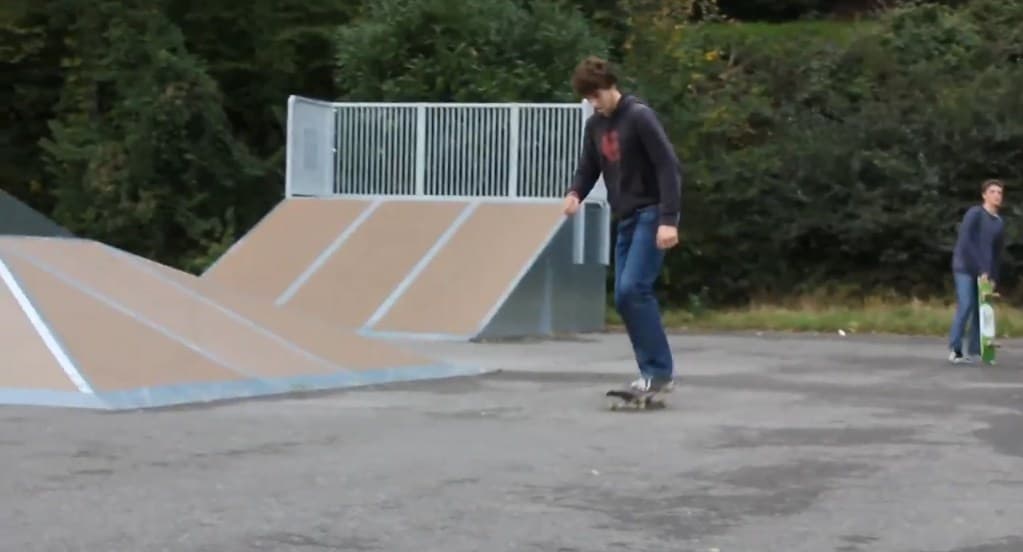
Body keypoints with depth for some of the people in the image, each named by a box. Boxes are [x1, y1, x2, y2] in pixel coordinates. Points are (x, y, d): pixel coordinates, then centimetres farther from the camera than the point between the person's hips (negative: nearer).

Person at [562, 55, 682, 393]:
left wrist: (668, 219, -24)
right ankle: (652, 371, 8)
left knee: (633, 288, -18)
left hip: (651, 215, -8)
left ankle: (660, 371, -13)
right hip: (626, 219, 8)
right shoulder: (595, 125, 10)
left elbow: (669, 167, -17)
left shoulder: (639, 116, -13)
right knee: (624, 296, 3)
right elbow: (589, 168, 17)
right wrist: (575, 193, -7)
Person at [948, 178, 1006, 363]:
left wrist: (993, 276, 4)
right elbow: (965, 243, -16)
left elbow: (997, 251, 15)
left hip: (984, 272, 6)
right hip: (965, 267, -6)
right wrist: (979, 270, -18)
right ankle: (955, 349, -6)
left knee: (981, 309, -1)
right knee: (965, 307, -14)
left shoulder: (999, 222, 12)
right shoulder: (974, 213, -8)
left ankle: (974, 350, 2)